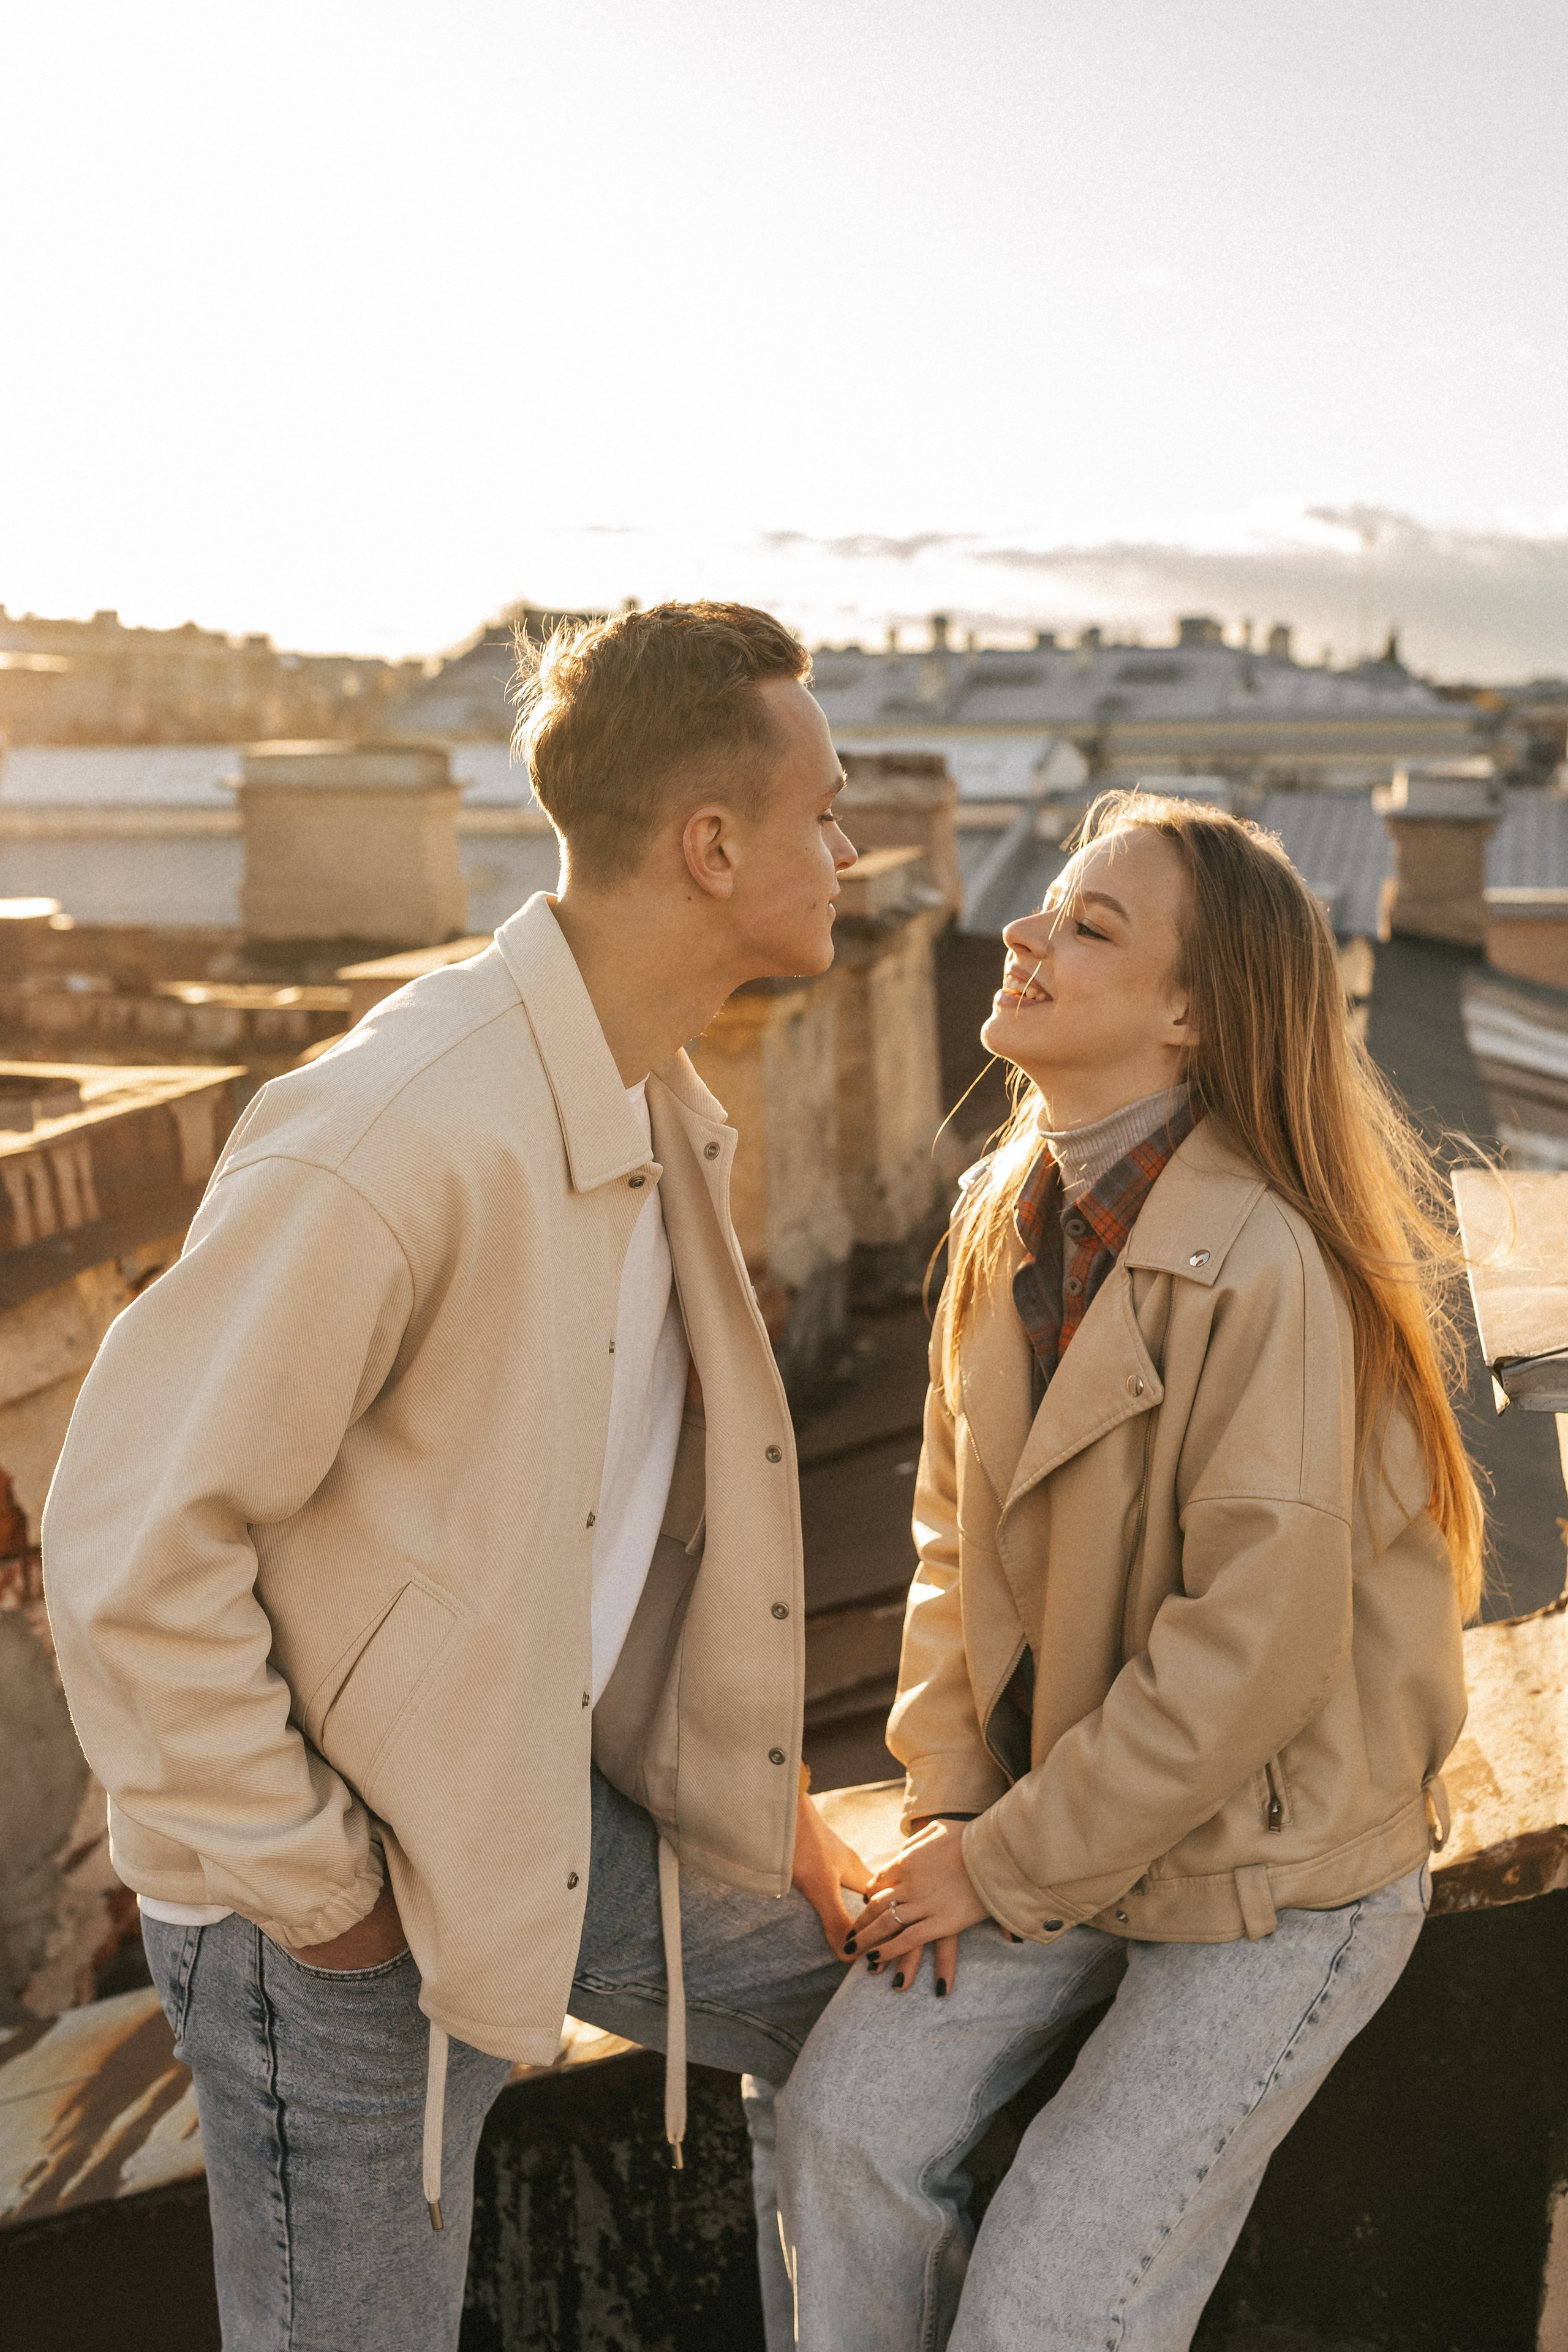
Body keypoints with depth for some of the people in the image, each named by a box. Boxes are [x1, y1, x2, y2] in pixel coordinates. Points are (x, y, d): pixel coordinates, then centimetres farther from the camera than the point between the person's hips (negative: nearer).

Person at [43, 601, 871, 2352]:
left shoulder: (671, 1117, 3)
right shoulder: (392, 1137, -28)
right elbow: (128, 1549, -25)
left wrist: (762, 1785, 11)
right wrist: (307, 1887, -17)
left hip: (563, 1796, 8)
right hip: (349, 1892, -8)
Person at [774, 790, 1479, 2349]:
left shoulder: (1264, 1266, -26)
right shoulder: (1005, 1211, -1)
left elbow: (1255, 1647, -25)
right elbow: (954, 1525, 8)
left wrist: (1009, 1867, -15)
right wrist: (947, 1800, -2)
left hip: (1276, 1866, -6)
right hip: (1052, 1812, 6)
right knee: (843, 2126, -7)